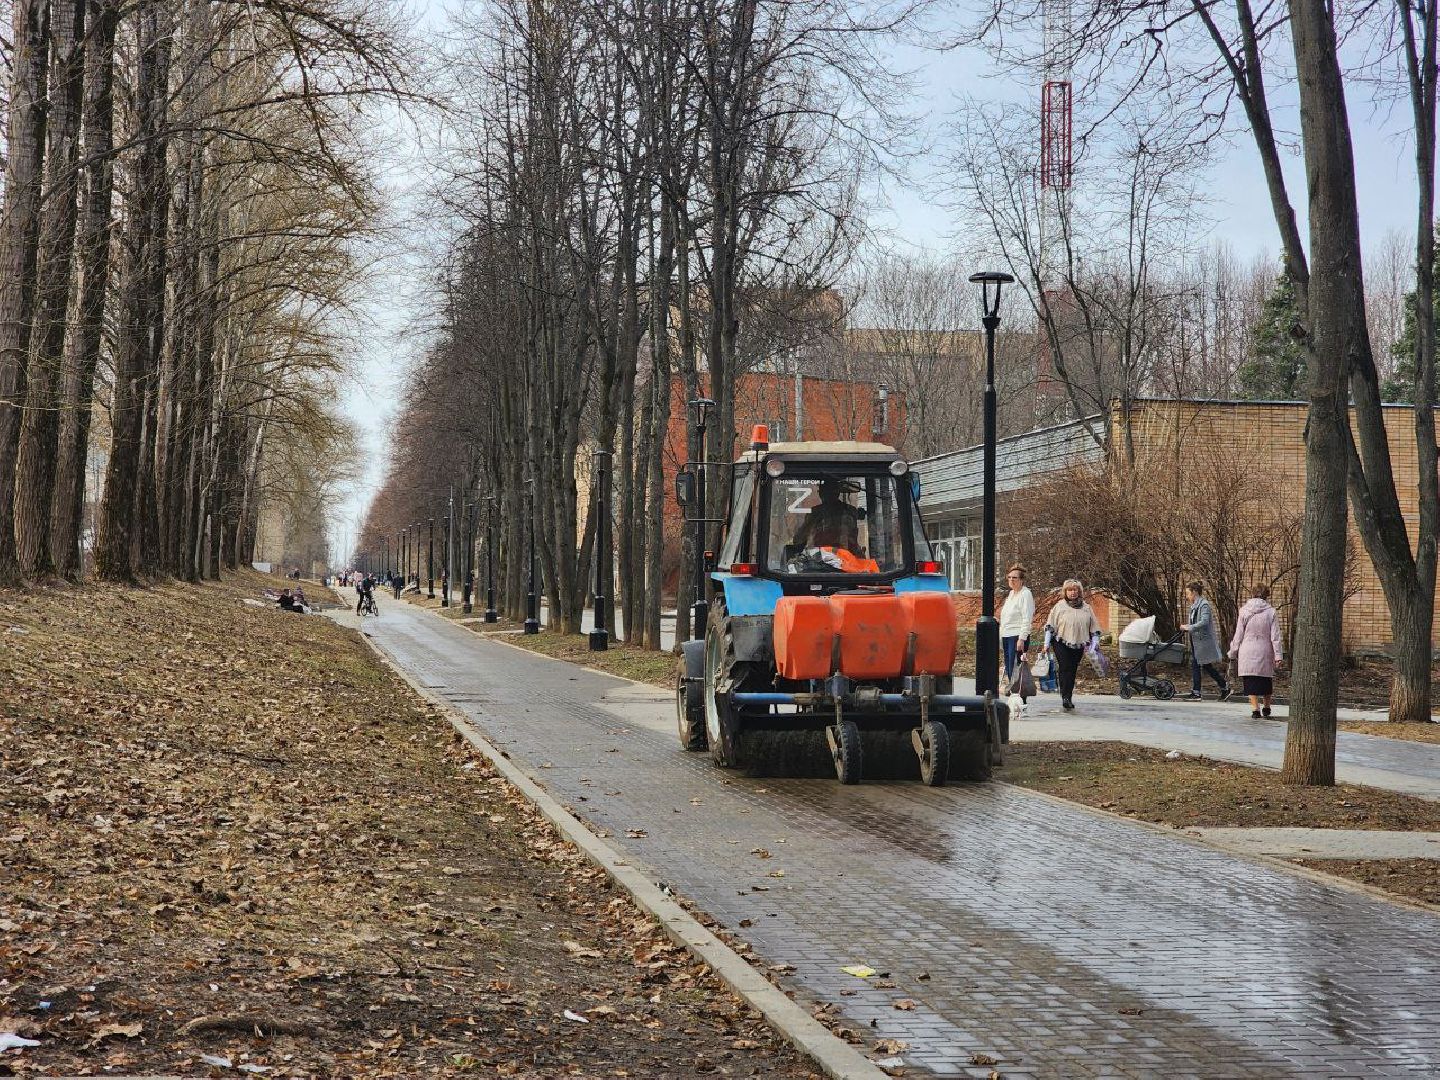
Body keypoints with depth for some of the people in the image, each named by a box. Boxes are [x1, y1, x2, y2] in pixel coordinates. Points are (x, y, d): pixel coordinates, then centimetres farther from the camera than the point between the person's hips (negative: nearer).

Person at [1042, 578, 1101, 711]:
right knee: (1065, 669, -13)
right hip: (1061, 644, -3)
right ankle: (1066, 698, -17)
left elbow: (1094, 628, 15)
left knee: (1072, 672, 5)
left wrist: (1094, 644, 7)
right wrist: (1047, 643, -4)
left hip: (1078, 645, 3)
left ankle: (1068, 699, 12)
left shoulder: (1086, 608, 11)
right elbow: (1050, 626, 2)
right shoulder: (1059, 607, 3)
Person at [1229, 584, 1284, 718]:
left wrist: (1233, 653, 10)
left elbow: (1238, 635, 2)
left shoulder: (1244, 612, 0)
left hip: (1247, 653, -1)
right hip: (1265, 652, 1)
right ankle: (1266, 708, 26)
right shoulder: (1271, 612, -2)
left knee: (1250, 682, 0)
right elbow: (1275, 637, -4)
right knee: (1266, 681, 16)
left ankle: (1255, 708, -11)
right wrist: (1278, 655, -3)